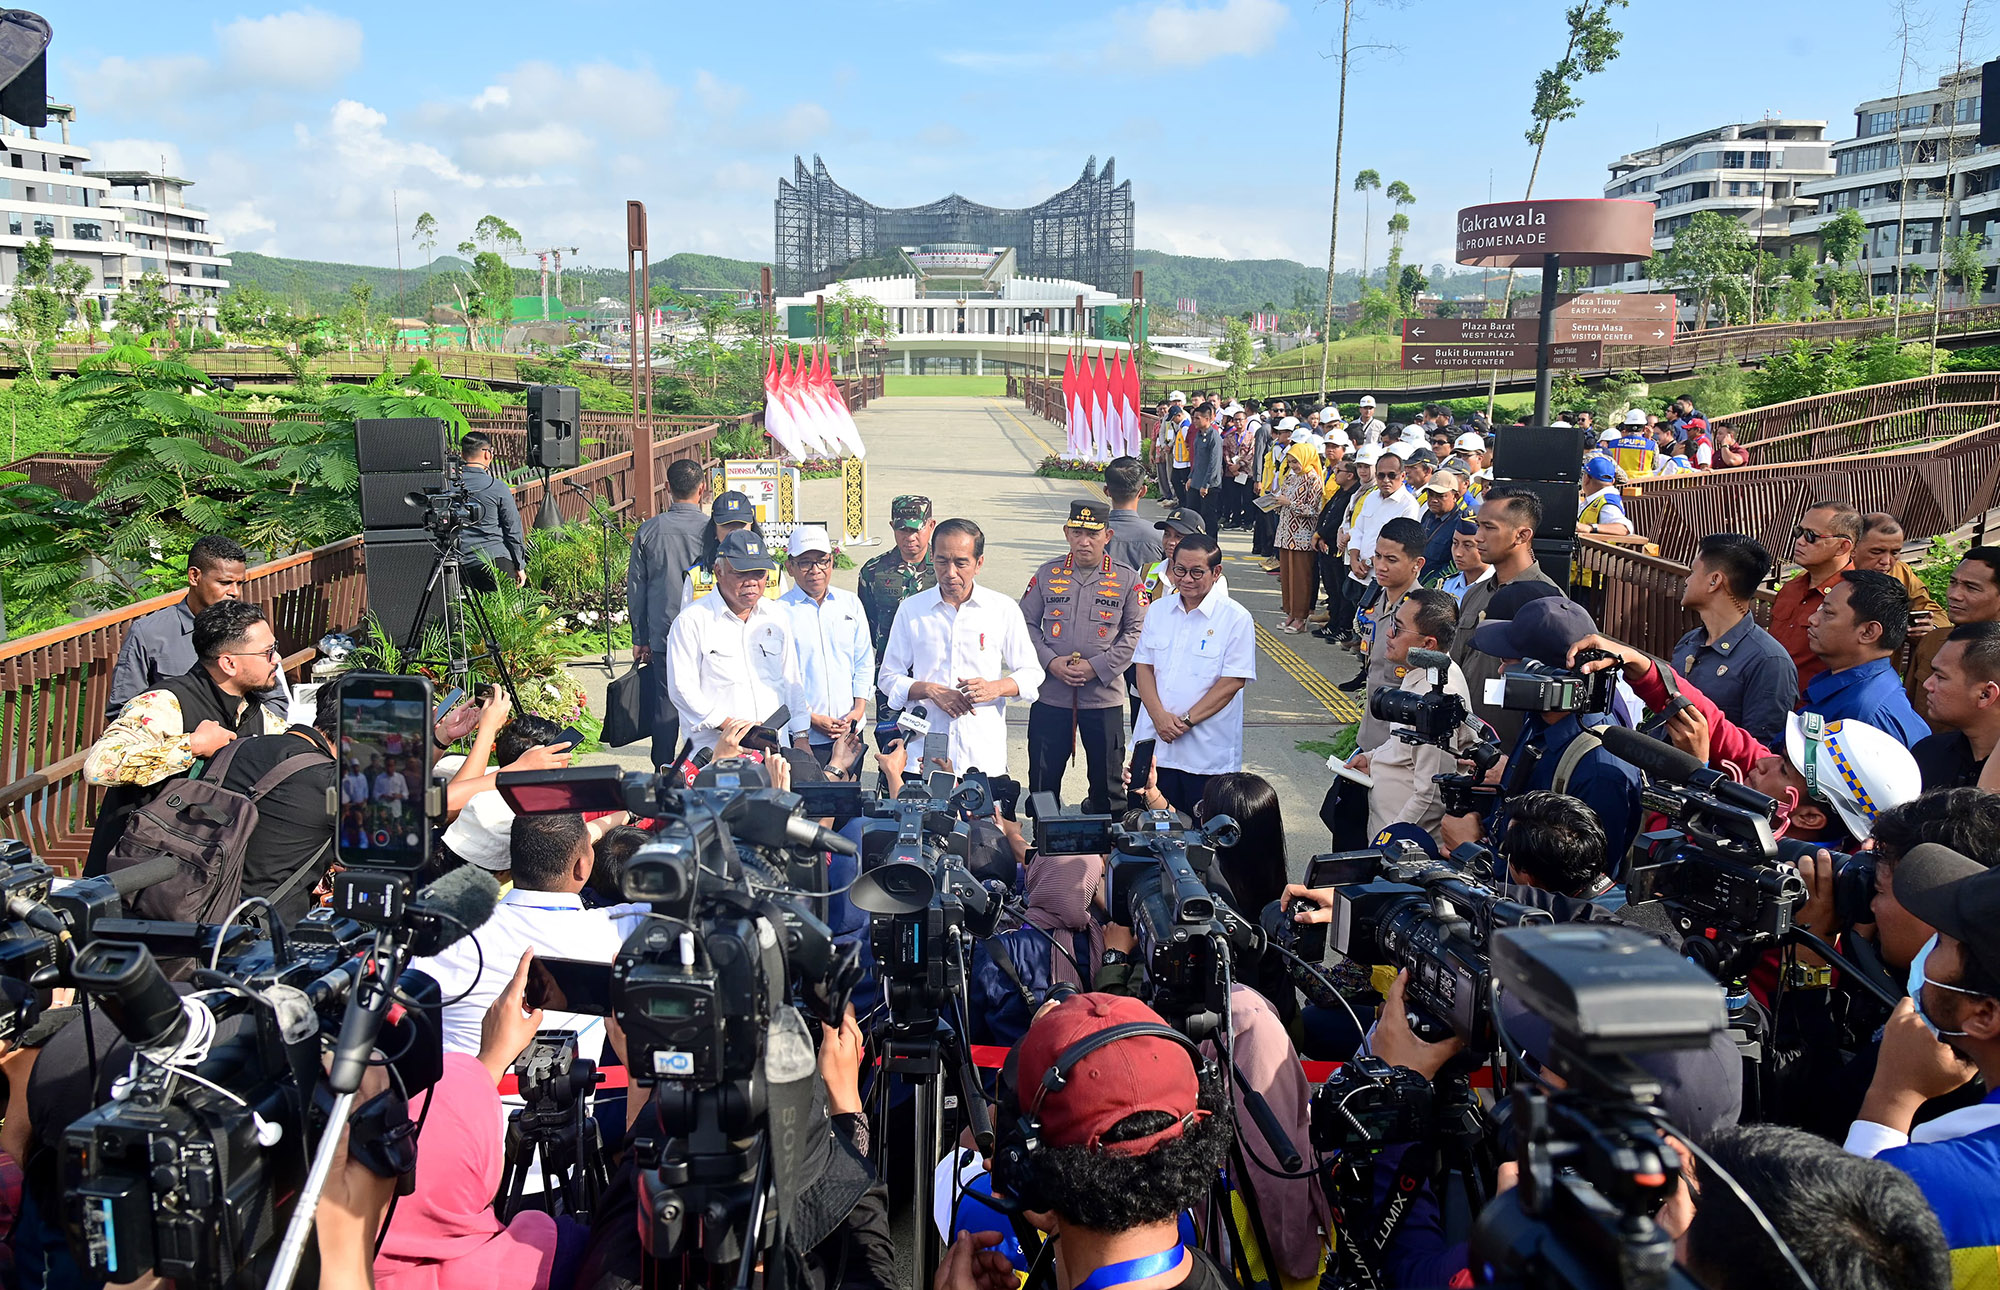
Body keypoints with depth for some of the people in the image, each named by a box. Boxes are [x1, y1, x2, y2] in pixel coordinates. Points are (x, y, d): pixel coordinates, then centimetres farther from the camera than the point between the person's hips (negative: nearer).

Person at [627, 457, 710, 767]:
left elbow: (635, 587, 5)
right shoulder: (712, 529, -8)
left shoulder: (648, 530, -1)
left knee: (665, 706, 7)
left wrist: (640, 638, 14)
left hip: (662, 636, 2)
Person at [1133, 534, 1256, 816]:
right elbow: (1144, 667, 7)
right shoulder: (1158, 610, 9)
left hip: (1208, 754, -4)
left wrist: (1185, 721, -14)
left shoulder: (1235, 618, -6)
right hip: (1154, 745, 4)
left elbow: (1231, 683, -10)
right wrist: (1159, 716, -9)